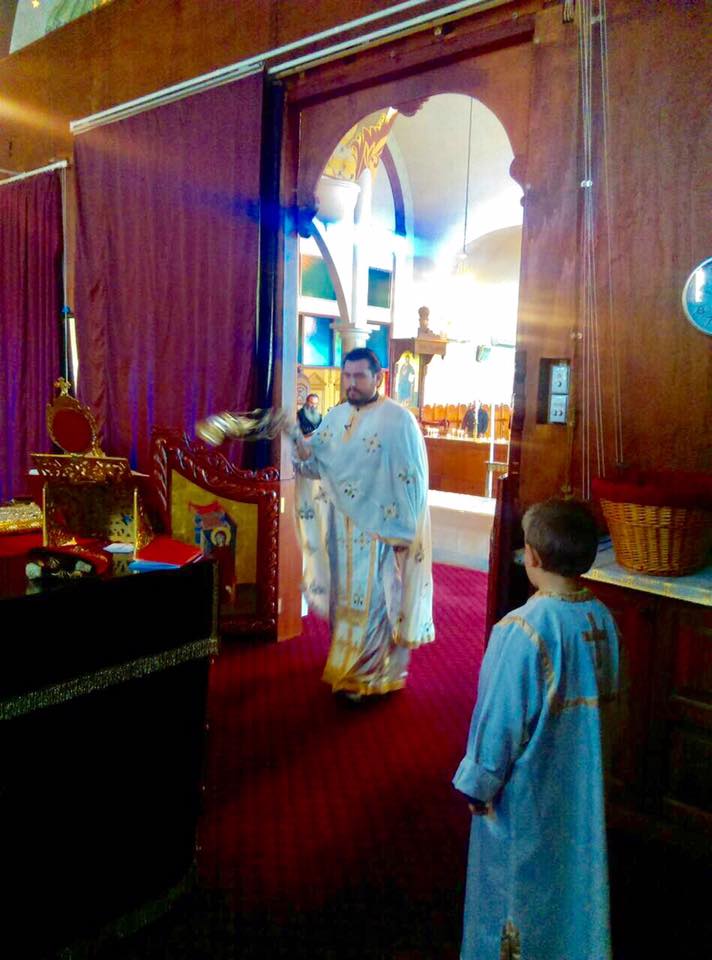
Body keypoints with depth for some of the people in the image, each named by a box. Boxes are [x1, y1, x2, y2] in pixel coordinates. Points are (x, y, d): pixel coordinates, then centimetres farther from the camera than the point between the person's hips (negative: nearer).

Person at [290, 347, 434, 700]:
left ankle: (368, 675, 17)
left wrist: (401, 531, -17)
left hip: (380, 530, -6)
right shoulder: (336, 416, 6)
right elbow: (317, 465, 7)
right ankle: (347, 666, 34)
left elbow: (411, 480, -15)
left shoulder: (398, 419, -14)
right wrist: (301, 449, -16)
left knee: (372, 601, 3)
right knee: (344, 597, 16)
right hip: (341, 528, 6)